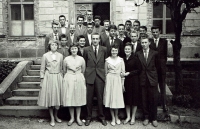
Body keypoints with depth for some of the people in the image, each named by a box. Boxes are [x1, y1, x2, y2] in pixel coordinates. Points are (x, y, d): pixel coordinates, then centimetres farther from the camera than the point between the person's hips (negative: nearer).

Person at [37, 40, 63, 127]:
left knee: (58, 97, 4)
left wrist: (62, 79, 9)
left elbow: (61, 69, 11)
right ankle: (52, 118, 13)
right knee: (49, 97, 1)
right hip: (48, 78, -2)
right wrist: (42, 80, -2)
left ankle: (56, 116, 25)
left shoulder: (60, 56, 5)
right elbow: (42, 69, 2)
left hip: (58, 78, 2)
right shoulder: (45, 56, 0)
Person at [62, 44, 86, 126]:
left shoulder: (81, 59, 0)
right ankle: (72, 118, 17)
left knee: (79, 99, 5)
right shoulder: (66, 59, -1)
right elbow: (64, 71, 10)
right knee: (69, 99, 2)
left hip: (79, 79, 0)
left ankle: (78, 118, 17)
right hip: (69, 80, 0)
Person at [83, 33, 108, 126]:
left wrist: (105, 72, 7)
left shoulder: (104, 49, 5)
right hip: (89, 76, 0)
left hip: (100, 76, 0)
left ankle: (102, 117, 21)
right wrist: (84, 74, 6)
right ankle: (88, 117, 19)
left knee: (100, 97, 5)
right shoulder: (86, 49, 4)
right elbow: (84, 63, 9)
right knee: (89, 98, 5)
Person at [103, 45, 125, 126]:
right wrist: (106, 81, 8)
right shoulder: (107, 60, 4)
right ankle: (113, 118, 13)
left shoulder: (121, 60, 3)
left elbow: (123, 72, 2)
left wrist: (122, 83, -1)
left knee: (118, 98, 2)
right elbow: (106, 72, 10)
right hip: (109, 80, 0)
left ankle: (116, 117, 23)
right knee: (110, 98, 1)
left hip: (118, 81, 0)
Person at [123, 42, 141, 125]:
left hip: (134, 81, -4)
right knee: (126, 99, 9)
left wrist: (129, 73, -14)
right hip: (125, 81, 4)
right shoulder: (123, 59, 4)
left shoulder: (135, 59, -8)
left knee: (134, 99, 5)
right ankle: (128, 116, 22)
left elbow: (139, 69, -9)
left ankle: (133, 117, 18)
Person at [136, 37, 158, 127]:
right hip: (142, 80, 1)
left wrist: (153, 74, 5)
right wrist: (139, 76, -1)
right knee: (144, 100, 7)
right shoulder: (138, 54, 3)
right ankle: (146, 117, 22)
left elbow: (157, 66, 6)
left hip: (152, 79, -1)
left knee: (153, 100, 5)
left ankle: (154, 118, 19)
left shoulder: (155, 53, 0)